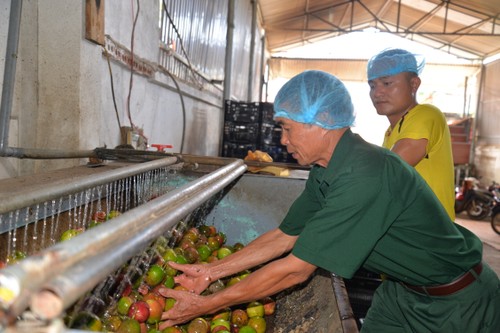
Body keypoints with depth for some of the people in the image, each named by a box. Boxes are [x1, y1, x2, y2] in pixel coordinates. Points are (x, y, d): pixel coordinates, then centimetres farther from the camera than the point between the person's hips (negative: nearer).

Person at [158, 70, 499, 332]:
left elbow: (296, 269, -31)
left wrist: (204, 305, -23)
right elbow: (284, 236, 1)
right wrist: (211, 271, -2)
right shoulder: (324, 172, -5)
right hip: (402, 289, 7)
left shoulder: (365, 176, -34)